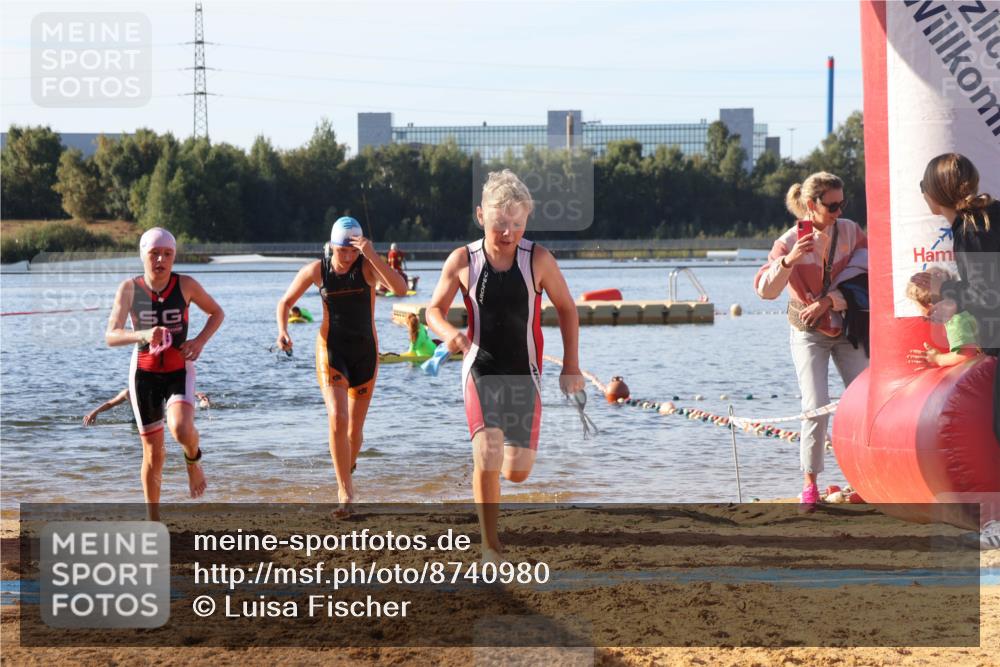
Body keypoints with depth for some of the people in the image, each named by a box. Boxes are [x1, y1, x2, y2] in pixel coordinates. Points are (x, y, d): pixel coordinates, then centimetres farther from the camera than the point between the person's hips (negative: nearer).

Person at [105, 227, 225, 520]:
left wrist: (200, 341, -9)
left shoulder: (186, 285, -9)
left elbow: (217, 313, 8)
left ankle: (193, 461, 7)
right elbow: (111, 336, -18)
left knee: (181, 429, -29)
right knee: (153, 454, 4)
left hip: (179, 371, -1)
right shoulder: (129, 288, -10)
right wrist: (142, 335, -37)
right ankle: (153, 521, 21)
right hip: (144, 373, 1)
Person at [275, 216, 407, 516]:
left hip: (365, 351, 1)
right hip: (331, 350, -1)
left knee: (355, 428, 9)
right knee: (337, 420, -20)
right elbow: (285, 302, 8)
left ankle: (346, 476, 39)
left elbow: (400, 287, -28)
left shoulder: (367, 266, -10)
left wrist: (372, 255, -35)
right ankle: (345, 491, -15)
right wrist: (282, 331, -11)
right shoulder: (316, 270, -5)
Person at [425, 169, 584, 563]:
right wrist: (448, 333, -18)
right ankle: (490, 545, -5)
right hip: (481, 371, -1)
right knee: (487, 459, -20)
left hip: (524, 374, 1)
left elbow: (566, 309, 6)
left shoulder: (538, 260, -7)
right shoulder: (462, 261, -6)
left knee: (517, 472, -1)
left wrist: (571, 365, 3)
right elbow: (434, 310, 5)